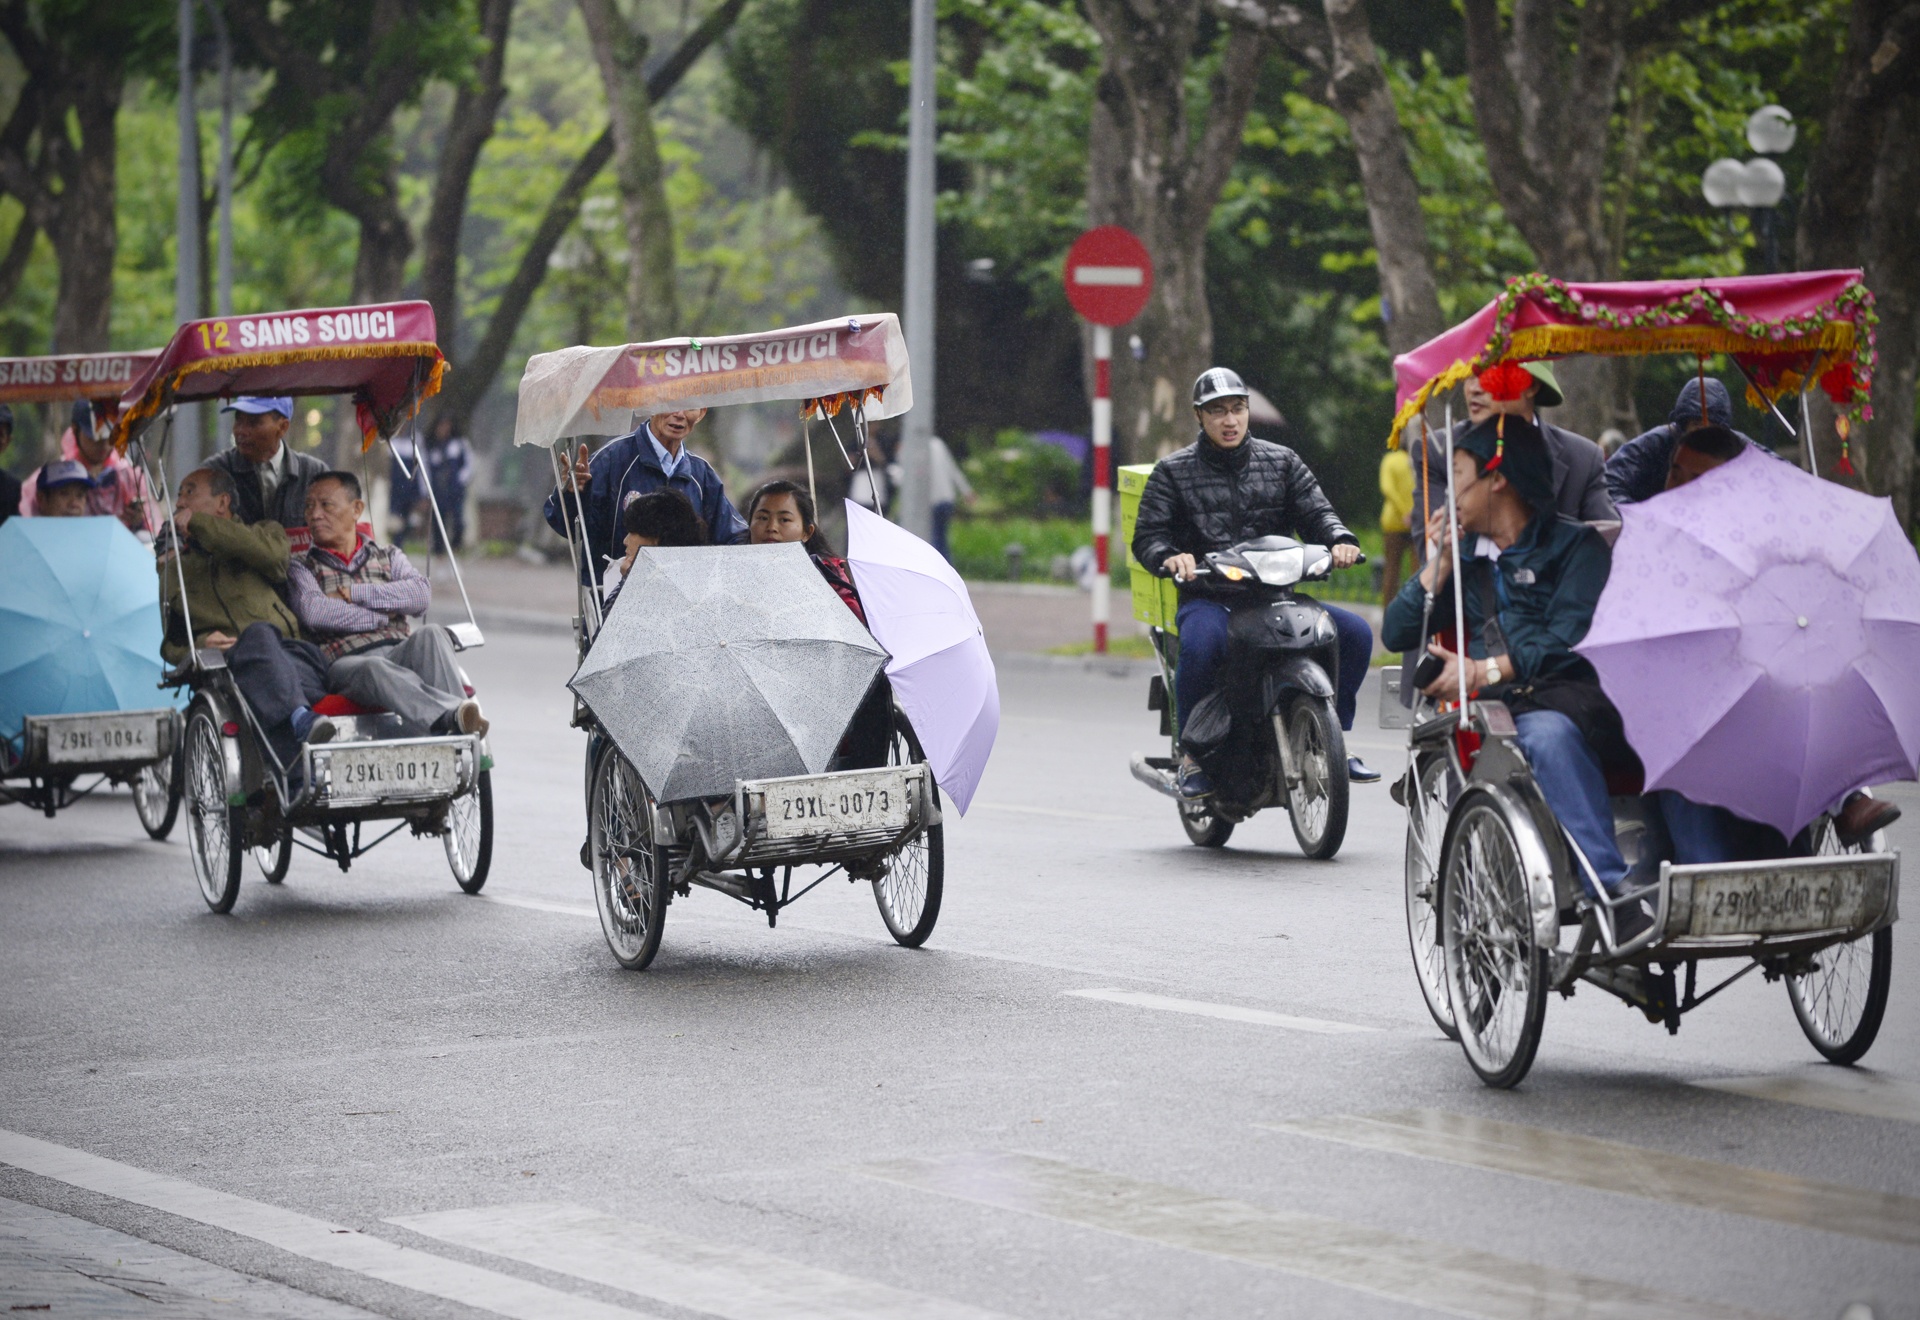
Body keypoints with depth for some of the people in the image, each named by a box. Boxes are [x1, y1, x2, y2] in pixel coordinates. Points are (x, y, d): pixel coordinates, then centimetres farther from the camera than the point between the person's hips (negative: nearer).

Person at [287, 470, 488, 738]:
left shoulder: (389, 557, 27)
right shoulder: (303, 569, 21)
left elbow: (421, 595, 3)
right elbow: (313, 611, -4)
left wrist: (352, 593, -1)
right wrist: (383, 616, -1)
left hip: (401, 654, 3)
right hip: (346, 663, -3)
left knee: (430, 635, -32)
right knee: (374, 670, -39)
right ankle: (456, 716, -64)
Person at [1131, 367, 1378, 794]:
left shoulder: (1282, 462, 16)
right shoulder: (1173, 472, 9)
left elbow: (1315, 512, 8)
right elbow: (1147, 535, 2)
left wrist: (1340, 541, -15)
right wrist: (1170, 558, -22)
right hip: (1208, 599, -3)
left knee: (1355, 632, -16)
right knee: (1201, 645, -38)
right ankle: (1193, 752, -17)